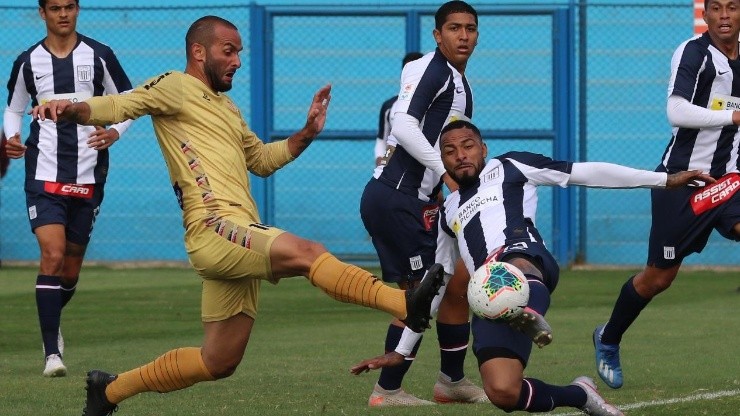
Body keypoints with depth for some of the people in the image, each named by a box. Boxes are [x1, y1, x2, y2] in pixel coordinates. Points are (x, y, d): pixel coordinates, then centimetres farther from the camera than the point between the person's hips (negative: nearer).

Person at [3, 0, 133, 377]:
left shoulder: (99, 57, 2)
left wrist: (115, 133, -10)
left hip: (88, 176, 1)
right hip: (44, 175, -1)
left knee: (72, 265, 9)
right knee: (52, 255, -18)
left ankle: (51, 323, 39)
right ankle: (52, 352, -18)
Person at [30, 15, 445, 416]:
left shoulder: (225, 105, 27)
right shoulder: (176, 88, 2)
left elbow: (262, 159, 37)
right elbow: (119, 106, -11)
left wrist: (307, 133, 22)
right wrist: (71, 108, -31)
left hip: (239, 240, 9)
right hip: (213, 230, -9)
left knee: (218, 363, 11)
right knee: (308, 252, -29)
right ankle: (406, 304, -43)